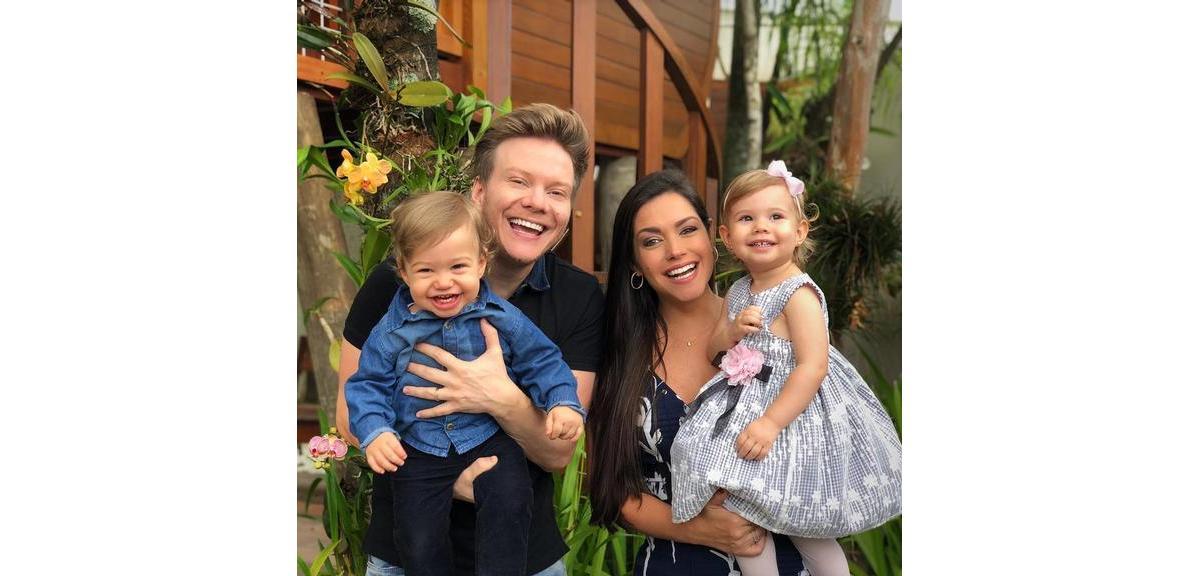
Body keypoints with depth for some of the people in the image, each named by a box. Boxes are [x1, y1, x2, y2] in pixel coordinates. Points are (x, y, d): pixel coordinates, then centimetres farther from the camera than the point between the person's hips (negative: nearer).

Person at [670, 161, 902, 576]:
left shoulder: (798, 294, -18)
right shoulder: (737, 292, 7)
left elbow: (813, 366, -24)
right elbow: (712, 347, 15)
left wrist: (771, 422, -29)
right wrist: (732, 330, -8)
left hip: (793, 407, -8)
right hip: (745, 401, 8)